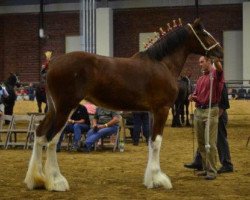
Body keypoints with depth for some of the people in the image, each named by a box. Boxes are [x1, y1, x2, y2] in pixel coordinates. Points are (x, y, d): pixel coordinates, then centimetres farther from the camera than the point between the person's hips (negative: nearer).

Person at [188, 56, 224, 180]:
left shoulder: (215, 74, -3)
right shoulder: (200, 79, 20)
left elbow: (219, 68, -27)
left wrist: (216, 59, -48)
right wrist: (192, 97, 0)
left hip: (211, 111, -8)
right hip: (199, 111, 8)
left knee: (210, 143, -8)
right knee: (201, 142, 10)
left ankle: (212, 171, -4)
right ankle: (206, 168, 19)